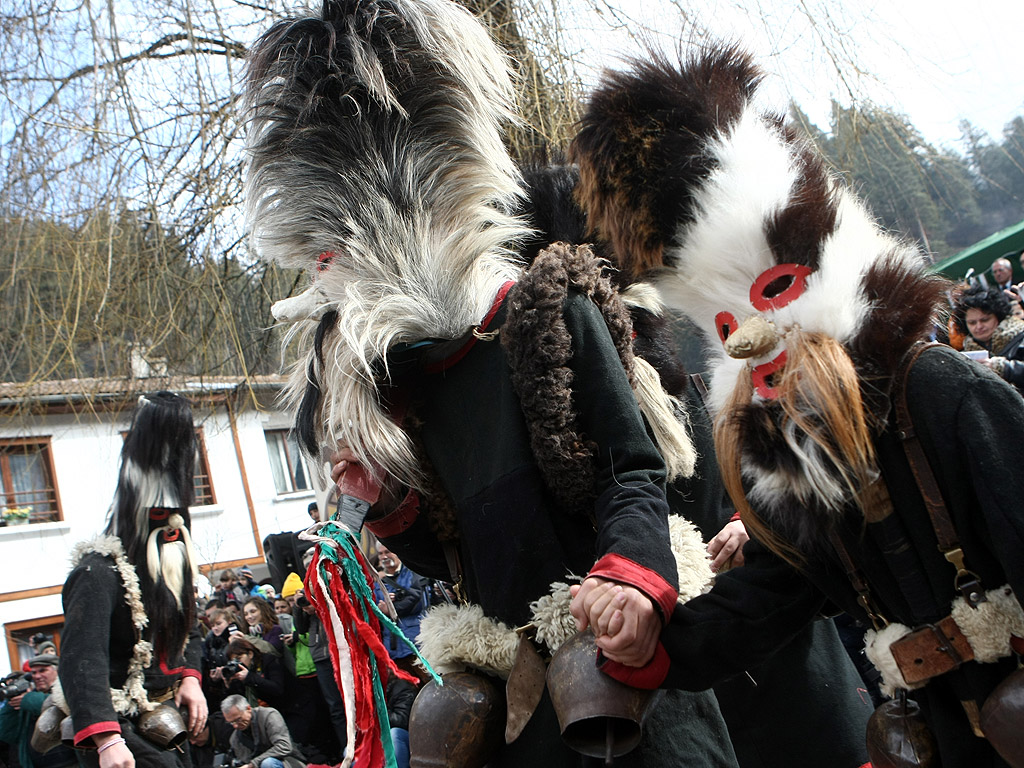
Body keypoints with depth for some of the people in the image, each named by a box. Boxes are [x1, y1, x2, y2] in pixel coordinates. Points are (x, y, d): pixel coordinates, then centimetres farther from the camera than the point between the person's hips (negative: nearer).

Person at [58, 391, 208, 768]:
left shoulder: (173, 557, 8)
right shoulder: (100, 571, -19)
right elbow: (81, 661, -28)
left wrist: (190, 677, 2)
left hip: (167, 721, 8)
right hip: (122, 731, -8)